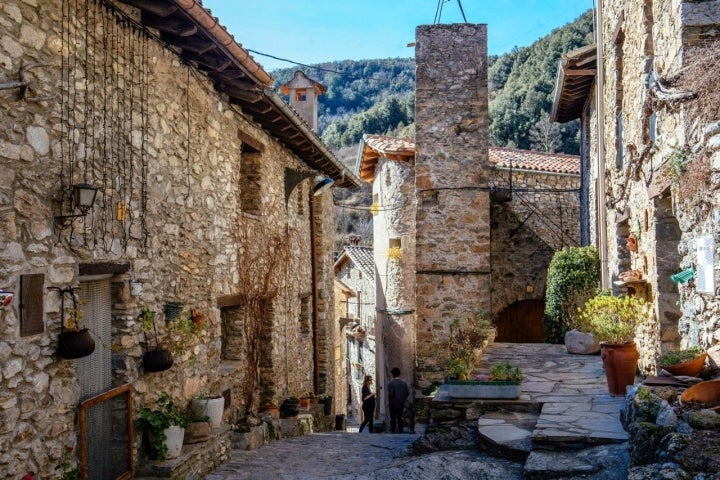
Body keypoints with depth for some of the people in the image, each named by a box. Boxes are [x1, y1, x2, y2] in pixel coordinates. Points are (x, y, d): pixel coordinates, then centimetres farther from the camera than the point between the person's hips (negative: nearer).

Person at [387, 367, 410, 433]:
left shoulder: (391, 383, -14)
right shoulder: (403, 382, 0)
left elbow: (390, 394, -19)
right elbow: (407, 393, 1)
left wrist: (390, 400, -1)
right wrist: (403, 399, 13)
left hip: (393, 404, -4)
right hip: (401, 404, 5)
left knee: (393, 419, 2)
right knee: (400, 418, 14)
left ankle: (393, 432, 2)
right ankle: (400, 431, 15)